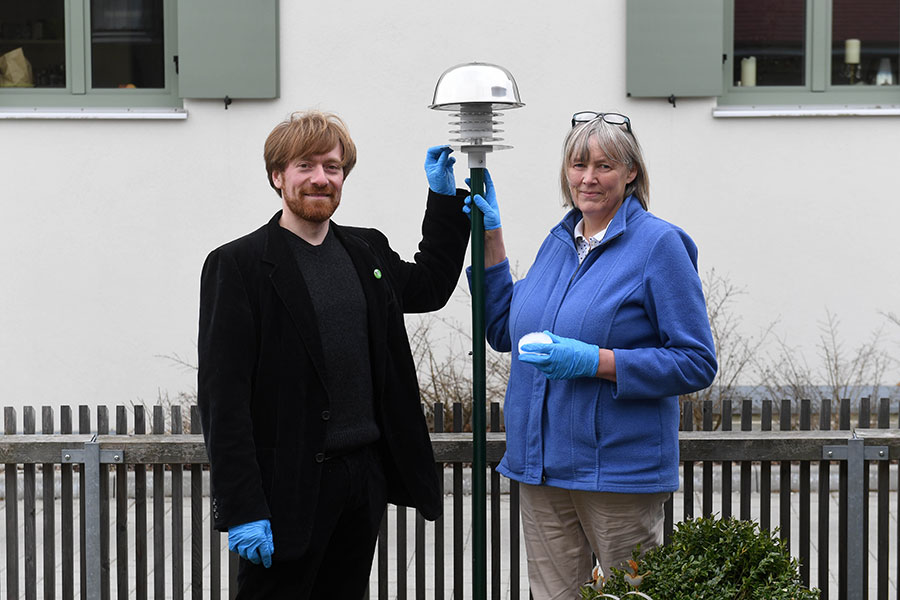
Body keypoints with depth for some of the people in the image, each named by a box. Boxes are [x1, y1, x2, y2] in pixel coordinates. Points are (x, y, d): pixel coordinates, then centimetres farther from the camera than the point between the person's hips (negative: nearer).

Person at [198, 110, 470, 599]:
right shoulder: (238, 265, -8)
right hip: (288, 485, -6)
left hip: (367, 473, 6)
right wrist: (242, 508, -19)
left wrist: (444, 194, 25)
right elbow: (223, 397, -13)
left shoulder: (368, 251, 11)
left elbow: (429, 285, 33)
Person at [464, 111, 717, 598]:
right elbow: (505, 331, 20)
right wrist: (491, 239, 13)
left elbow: (696, 364, -12)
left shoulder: (659, 244, -8)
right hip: (542, 466, 6)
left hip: (620, 467, -6)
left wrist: (597, 361, -21)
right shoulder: (559, 242, 12)